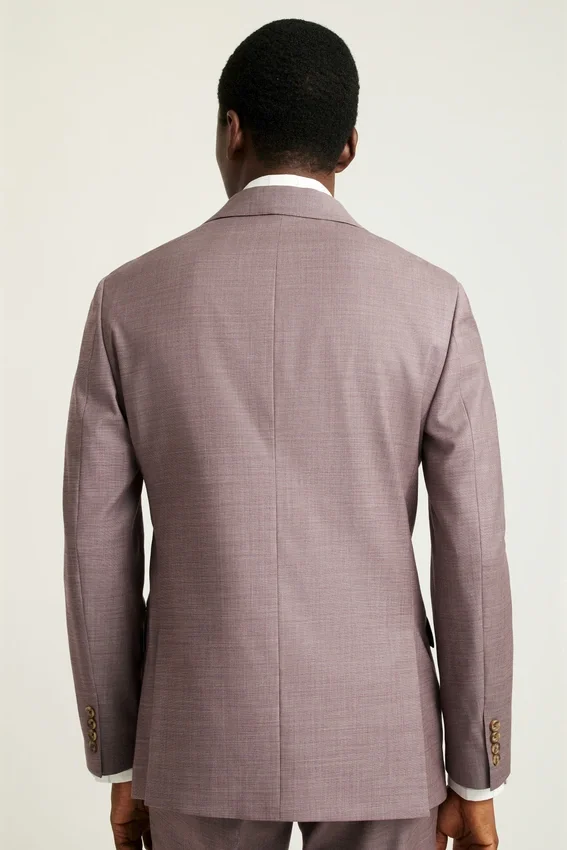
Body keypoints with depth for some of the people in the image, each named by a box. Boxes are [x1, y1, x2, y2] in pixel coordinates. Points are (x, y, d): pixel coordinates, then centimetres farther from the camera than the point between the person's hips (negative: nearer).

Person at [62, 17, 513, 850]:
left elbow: (98, 552, -2)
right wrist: (476, 776, 4)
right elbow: (474, 555, -7)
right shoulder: (430, 302, -7)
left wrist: (121, 763, 9)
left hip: (204, 734, 1)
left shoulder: (131, 298, -5)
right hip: (378, 735, 0)